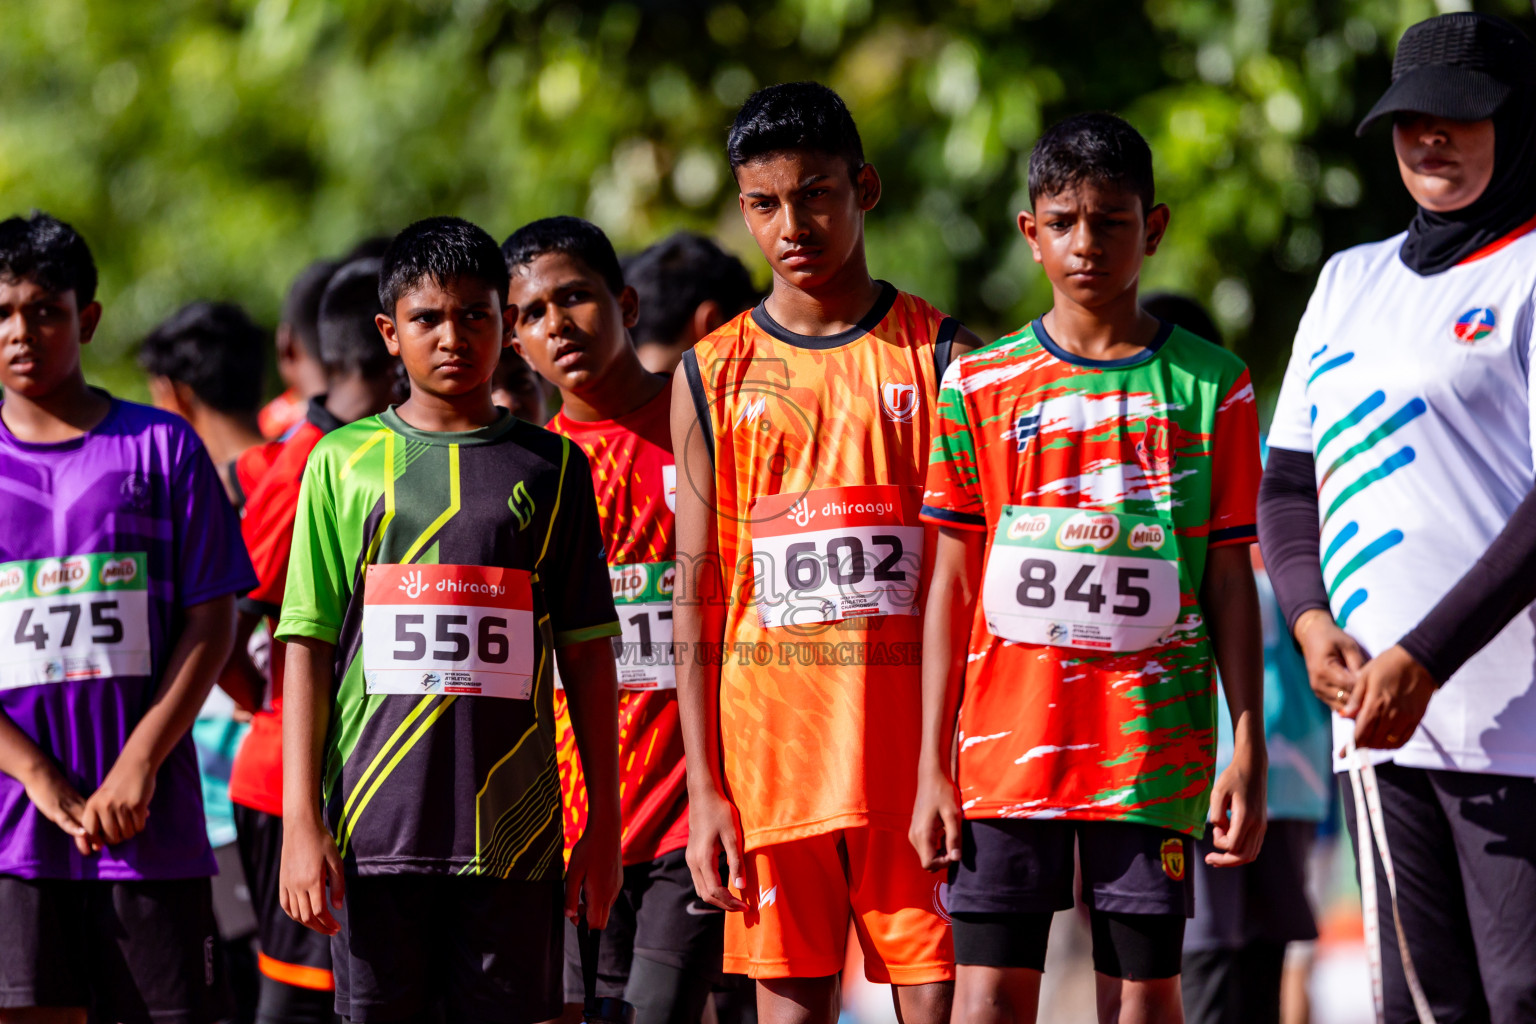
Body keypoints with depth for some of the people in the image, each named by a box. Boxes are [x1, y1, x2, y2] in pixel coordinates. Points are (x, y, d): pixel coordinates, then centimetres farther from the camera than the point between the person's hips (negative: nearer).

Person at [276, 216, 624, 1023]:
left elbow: (587, 655, 10)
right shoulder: (346, 461, 6)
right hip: (375, 828, 0)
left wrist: (603, 820, 6)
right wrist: (301, 823, -3)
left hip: (512, 834, 1)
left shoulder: (551, 468, 9)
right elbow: (308, 647, 4)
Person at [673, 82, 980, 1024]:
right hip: (772, 742, 1)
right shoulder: (716, 375, 8)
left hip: (914, 734, -1)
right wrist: (705, 787, 1)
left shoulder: (943, 356, 4)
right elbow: (698, 592, 8)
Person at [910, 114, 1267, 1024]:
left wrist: (1248, 748, -1)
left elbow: (1231, 581, 6)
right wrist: (933, 766, 3)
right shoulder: (982, 387, 6)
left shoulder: (1211, 387, 5)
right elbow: (952, 584, 7)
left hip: (1155, 744, 0)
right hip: (1008, 744, 0)